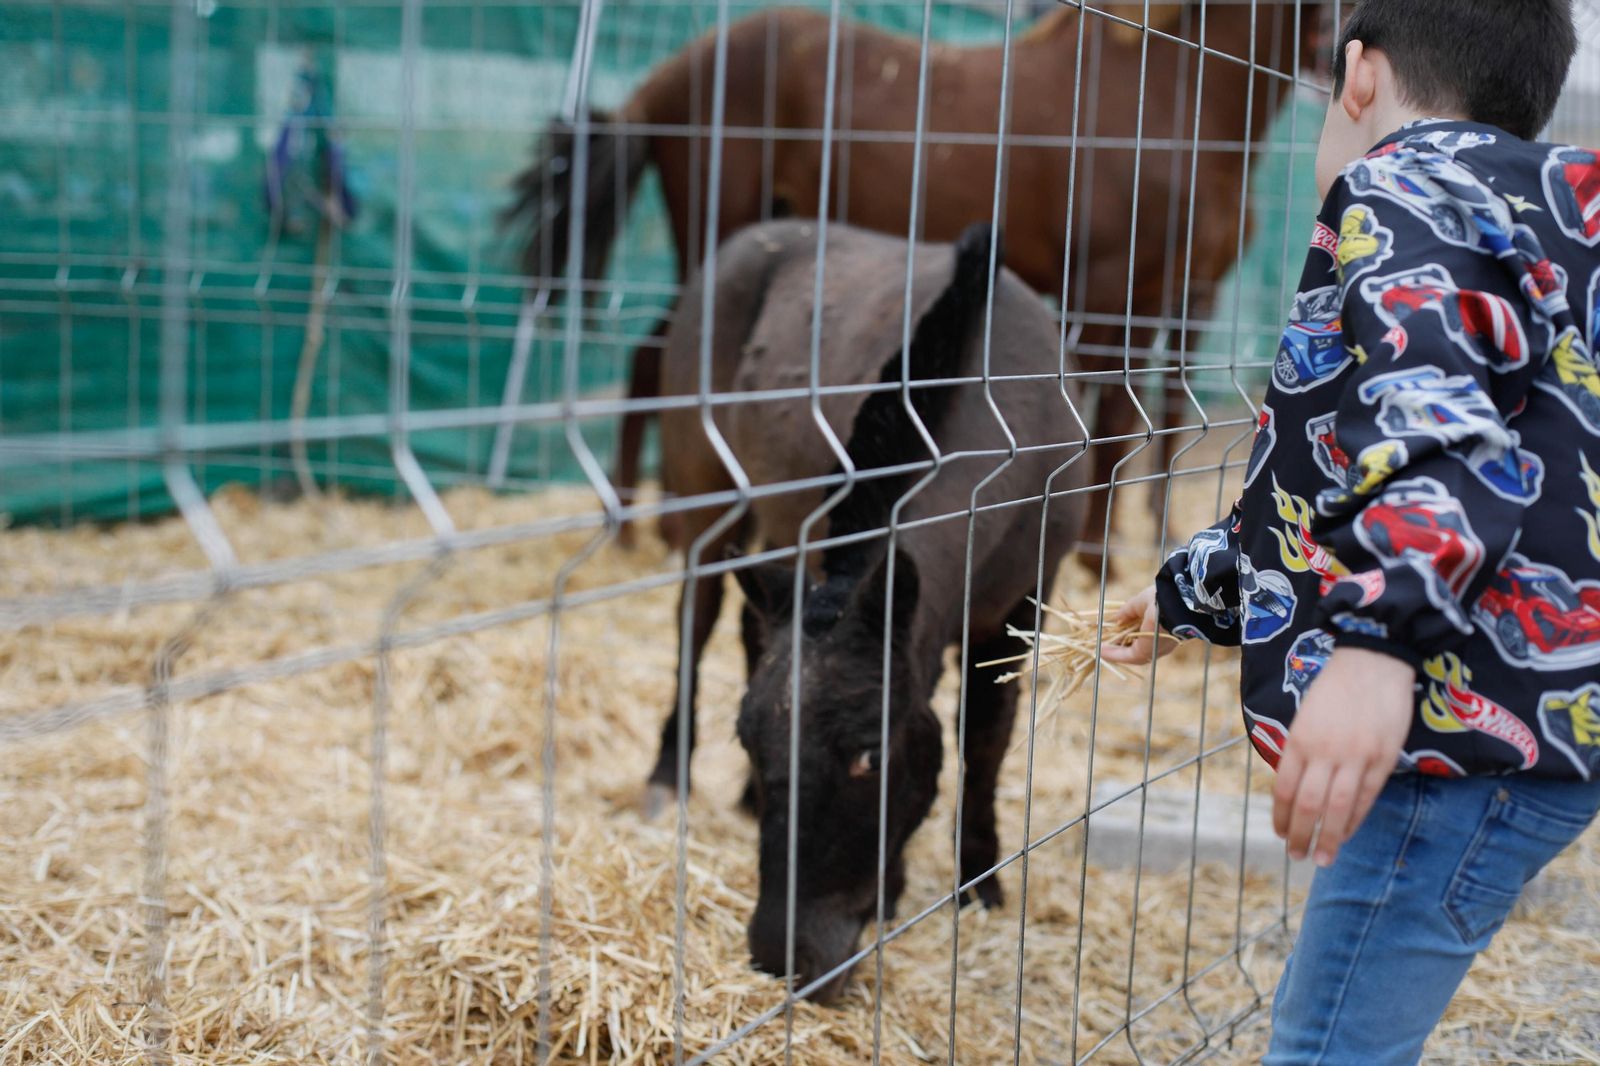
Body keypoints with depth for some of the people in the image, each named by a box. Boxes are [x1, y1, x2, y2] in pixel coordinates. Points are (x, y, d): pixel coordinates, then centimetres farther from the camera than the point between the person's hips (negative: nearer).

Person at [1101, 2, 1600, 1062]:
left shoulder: (1409, 189, -7)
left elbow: (1440, 429, -29)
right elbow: (1324, 496, 37)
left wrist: (1377, 635, -40)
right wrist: (1193, 591, 49)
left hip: (1476, 738, -11)